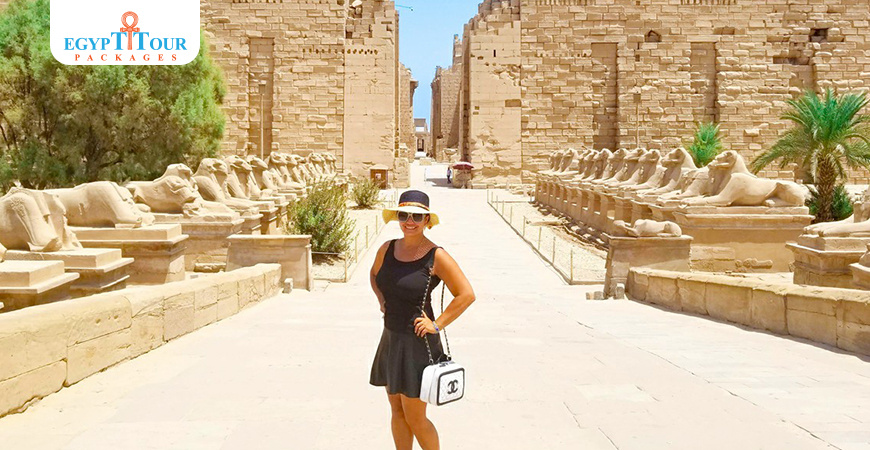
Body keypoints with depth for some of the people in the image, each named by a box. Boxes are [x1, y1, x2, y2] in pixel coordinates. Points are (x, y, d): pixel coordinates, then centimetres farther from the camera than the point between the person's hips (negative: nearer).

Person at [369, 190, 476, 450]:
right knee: (397, 412, 14)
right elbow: (374, 274, 26)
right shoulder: (387, 249, 3)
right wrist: (381, 300, 10)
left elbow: (466, 294, -14)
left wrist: (437, 325, -15)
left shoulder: (436, 257, -13)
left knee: (415, 418, 1)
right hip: (391, 339, 6)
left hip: (417, 343, -6)